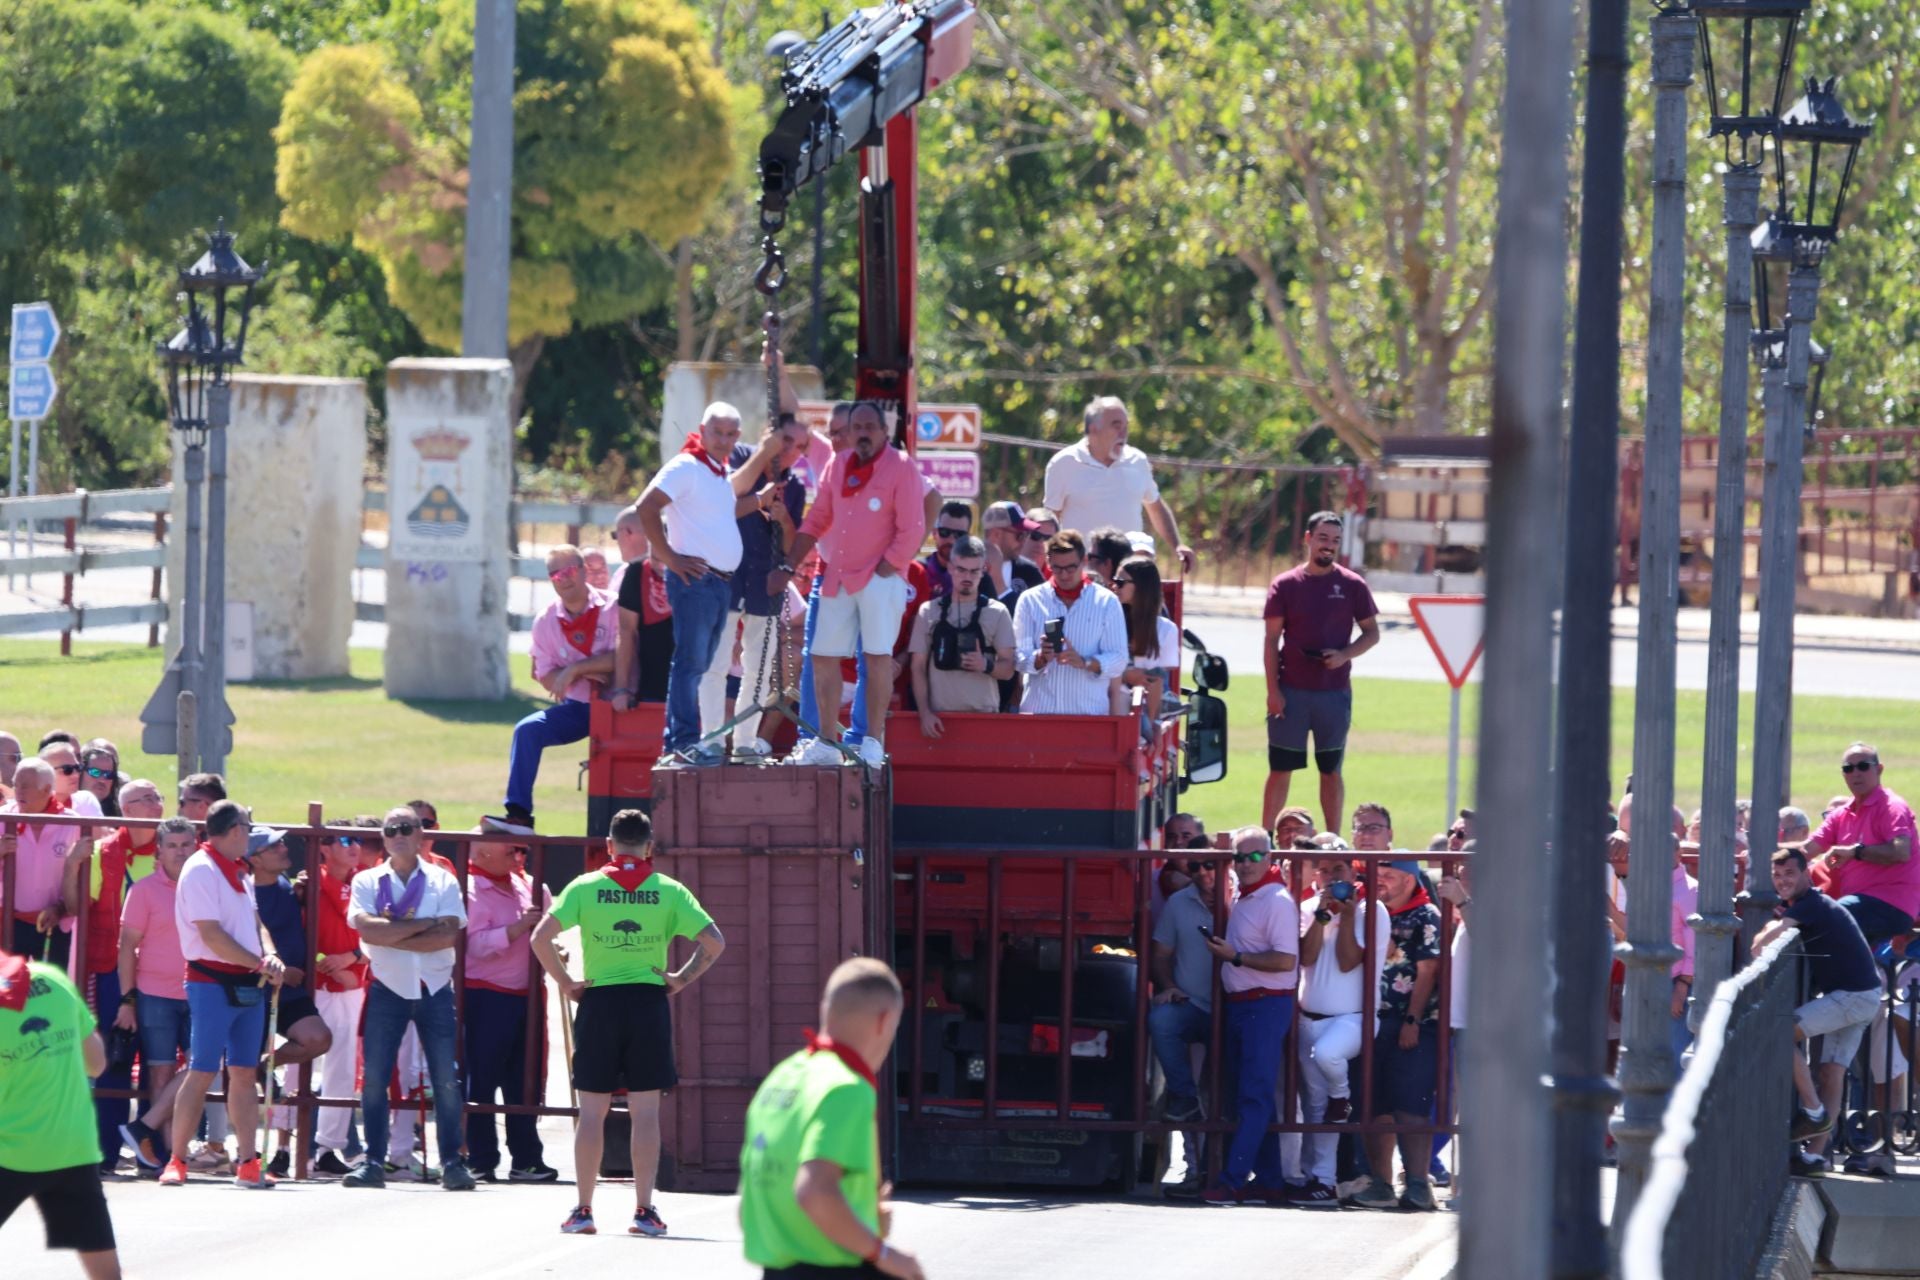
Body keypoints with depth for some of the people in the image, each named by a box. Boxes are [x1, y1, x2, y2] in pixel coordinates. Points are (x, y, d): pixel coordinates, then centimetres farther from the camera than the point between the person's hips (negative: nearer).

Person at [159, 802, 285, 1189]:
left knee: (244, 1073, 6)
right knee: (202, 1073, -7)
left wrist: (270, 955, -1)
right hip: (213, 981, -8)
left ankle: (248, 1164, 7)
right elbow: (212, 935, -17)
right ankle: (176, 1161, -3)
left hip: (249, 984, 8)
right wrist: (261, 964, -14)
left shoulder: (239, 872, 16)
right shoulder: (201, 870, -11)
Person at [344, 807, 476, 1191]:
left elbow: (449, 936, -9)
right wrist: (424, 924, -12)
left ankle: (452, 1162, 2)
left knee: (446, 1079, -3)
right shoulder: (367, 882, 6)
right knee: (373, 1078, -4)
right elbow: (367, 929, -12)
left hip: (435, 989, 0)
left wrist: (391, 935, -12)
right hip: (387, 988, 0)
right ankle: (373, 1162, 1)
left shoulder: (442, 882, 5)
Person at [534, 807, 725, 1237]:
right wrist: (682, 979, 3)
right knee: (645, 1112, 3)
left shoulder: (585, 887, -1)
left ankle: (583, 1209, 6)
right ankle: (644, 1210, 1)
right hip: (649, 1002, 0)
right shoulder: (668, 891, 0)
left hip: (598, 1003, 0)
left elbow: (541, 936, -9)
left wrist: (565, 983, 0)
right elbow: (714, 941, -5)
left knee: (592, 1110, 6)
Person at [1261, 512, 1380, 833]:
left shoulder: (1352, 586, 3)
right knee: (1280, 768, 2)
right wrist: (1273, 690, -7)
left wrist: (1345, 655, -12)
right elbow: (1272, 640, 1)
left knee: (1331, 770, 7)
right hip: (1290, 692, -1)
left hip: (1335, 692, 1)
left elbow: (1372, 632, 8)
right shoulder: (1286, 585, 1)